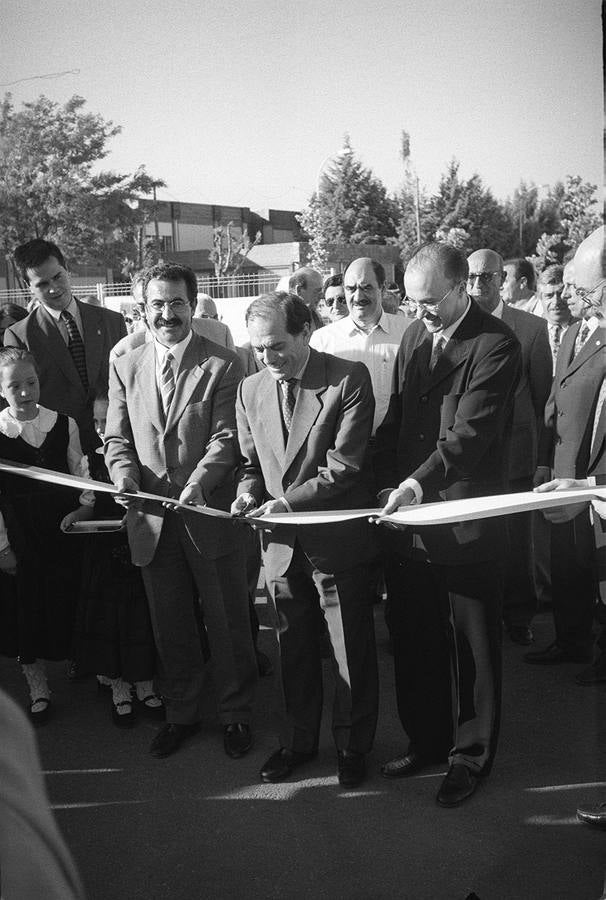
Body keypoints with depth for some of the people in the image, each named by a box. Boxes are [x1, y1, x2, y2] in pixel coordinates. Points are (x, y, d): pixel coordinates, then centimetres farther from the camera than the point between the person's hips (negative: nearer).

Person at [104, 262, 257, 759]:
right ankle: (181, 713, 33)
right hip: (151, 518, 4)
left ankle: (236, 714, 27)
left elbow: (226, 437, -9)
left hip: (210, 513, -3)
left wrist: (198, 483, -25)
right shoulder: (125, 368, 9)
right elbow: (117, 438, 9)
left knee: (227, 622, 9)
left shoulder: (223, 365, -3)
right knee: (170, 625, 15)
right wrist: (124, 472, -11)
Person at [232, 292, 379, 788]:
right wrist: (248, 493, -7)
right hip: (281, 542, 4)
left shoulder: (349, 379, -11)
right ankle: (297, 741, 34)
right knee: (293, 649, 16)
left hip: (337, 540, -4)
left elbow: (345, 465, -15)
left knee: (352, 650, 8)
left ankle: (353, 746, 28)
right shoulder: (251, 389, 6)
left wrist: (288, 502, -21)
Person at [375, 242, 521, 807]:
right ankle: (425, 739, 34)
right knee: (413, 639, 17)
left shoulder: (495, 345, -13)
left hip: (466, 522, -6)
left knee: (472, 647, 9)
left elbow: (469, 433, -20)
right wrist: (390, 484, 3)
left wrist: (417, 482, -27)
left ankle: (471, 753, 26)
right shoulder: (415, 336, 10)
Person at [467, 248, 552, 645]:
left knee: (515, 535, 9)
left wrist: (540, 448, 3)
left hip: (513, 448, 0)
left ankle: (518, 615, 26)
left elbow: (542, 392, 3)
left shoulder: (533, 327, -2)